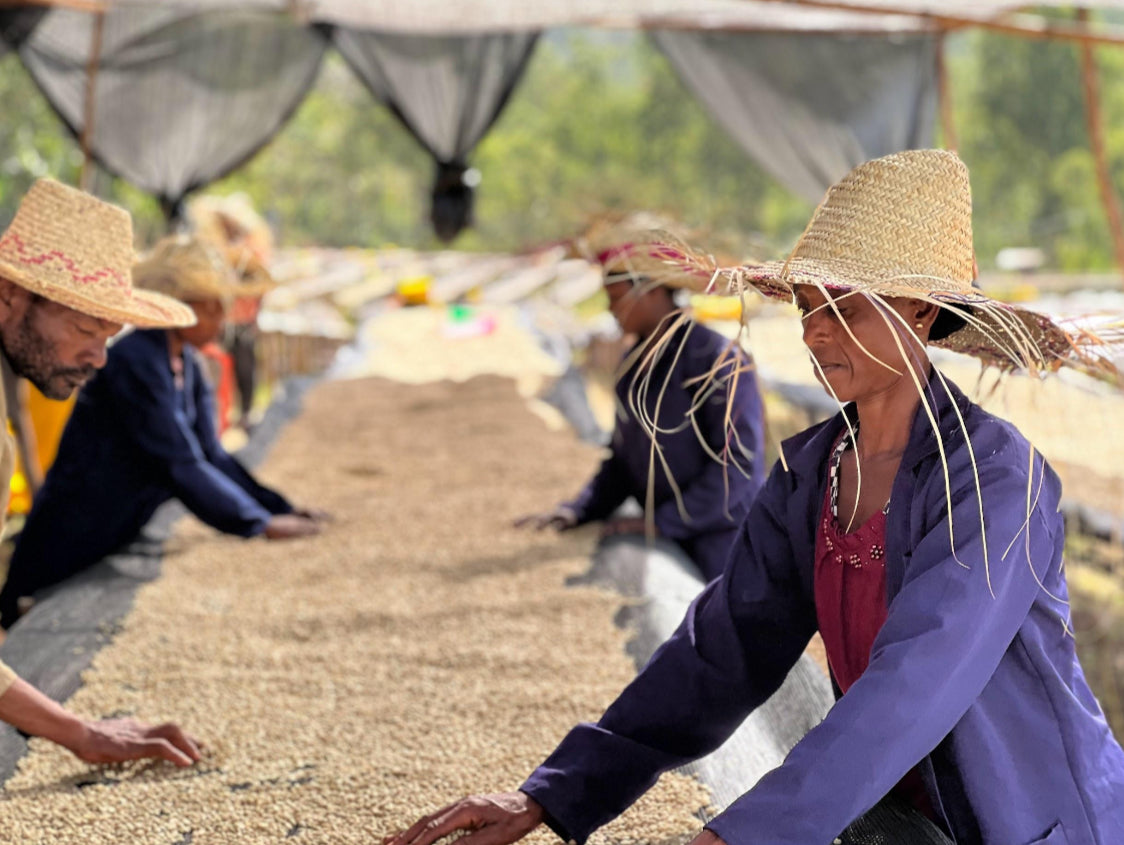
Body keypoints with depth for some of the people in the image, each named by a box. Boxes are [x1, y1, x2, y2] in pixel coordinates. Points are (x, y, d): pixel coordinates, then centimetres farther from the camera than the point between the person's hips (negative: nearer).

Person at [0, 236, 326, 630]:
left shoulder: (187, 365, 6)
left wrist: (281, 509, -6)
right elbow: (179, 464, -26)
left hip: (113, 545, 9)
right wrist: (261, 523, -25)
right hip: (69, 549, -9)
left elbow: (212, 456, 5)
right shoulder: (134, 361, -22)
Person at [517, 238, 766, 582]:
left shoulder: (719, 359, -13)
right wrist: (578, 510, 1)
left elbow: (736, 464, -17)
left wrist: (661, 522, -16)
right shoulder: (634, 364, 11)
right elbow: (624, 456, 17)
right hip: (665, 542, 6)